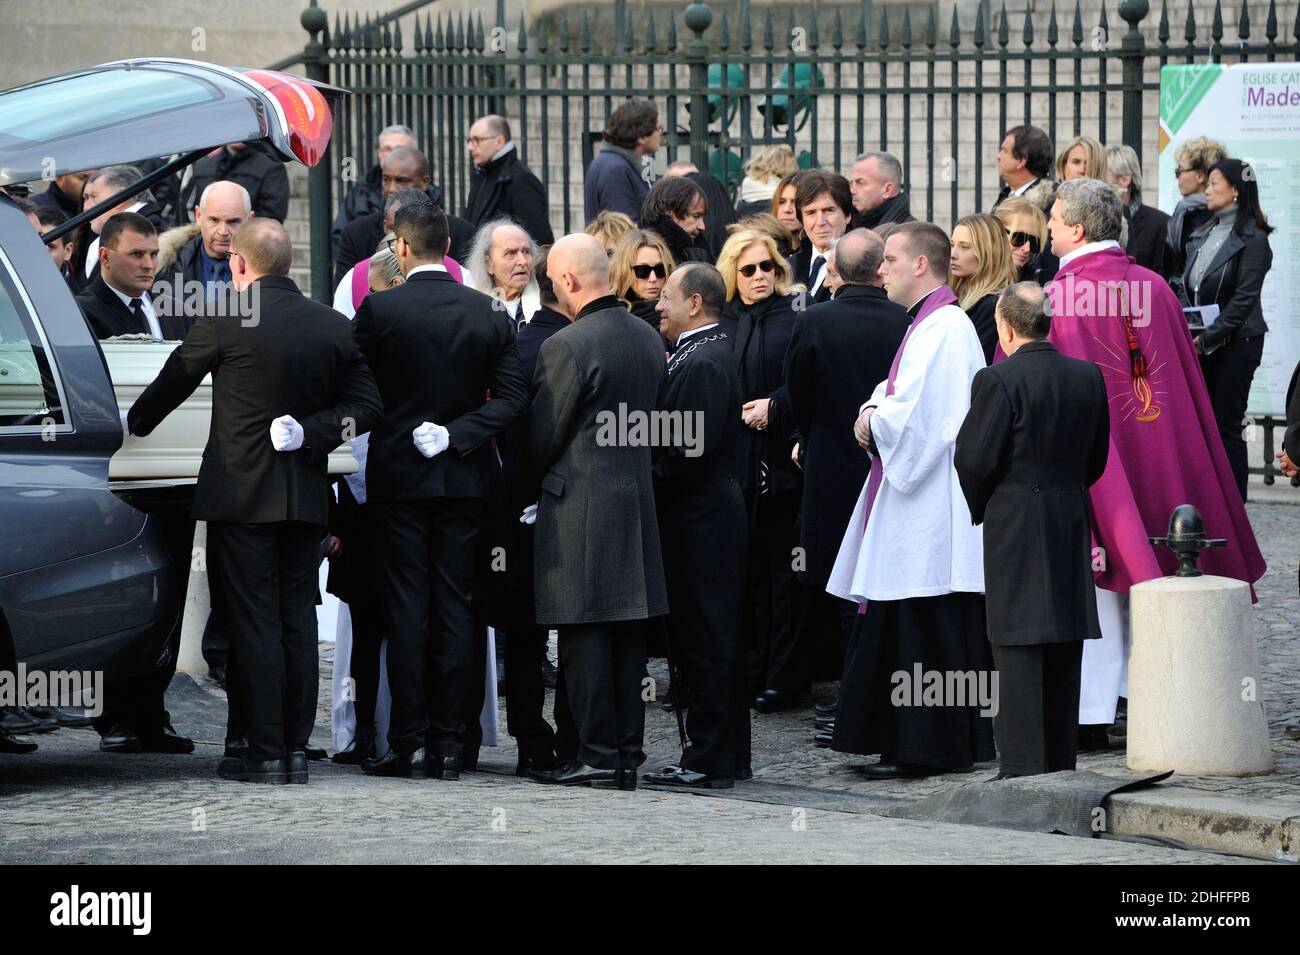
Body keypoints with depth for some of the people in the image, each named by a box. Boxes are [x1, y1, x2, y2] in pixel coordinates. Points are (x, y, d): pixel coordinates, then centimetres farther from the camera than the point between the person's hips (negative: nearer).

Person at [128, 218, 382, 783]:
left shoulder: (226, 322, -8)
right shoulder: (333, 327, 6)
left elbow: (170, 386, 4)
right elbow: (365, 406, 4)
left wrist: (130, 429, 21)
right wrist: (310, 432, -4)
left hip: (242, 496, -5)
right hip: (306, 497, 5)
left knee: (254, 624, -2)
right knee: (299, 621, 9)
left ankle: (266, 753, -3)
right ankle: (296, 750, 9)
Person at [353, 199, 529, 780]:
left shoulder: (379, 310, -9)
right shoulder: (488, 313, 1)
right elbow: (512, 396, -3)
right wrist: (455, 435, -6)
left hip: (400, 474, -3)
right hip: (464, 479, 3)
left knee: (407, 608, 0)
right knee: (455, 607, 5)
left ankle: (408, 742, -1)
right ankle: (448, 743, 4)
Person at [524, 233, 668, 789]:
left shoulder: (566, 346, -15)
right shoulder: (649, 338, 8)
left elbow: (544, 436, -9)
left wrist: (534, 487, 9)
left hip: (580, 504, -7)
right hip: (638, 495, 7)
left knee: (584, 634, -3)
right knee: (629, 634, 9)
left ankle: (597, 753, -4)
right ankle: (629, 753, 12)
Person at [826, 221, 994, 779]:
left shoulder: (944, 329, -15)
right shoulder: (928, 324, 18)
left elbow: (913, 415, -22)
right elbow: (903, 399, 25)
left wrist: (872, 420, -4)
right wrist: (875, 412, 4)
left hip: (932, 505, -11)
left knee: (927, 628, -7)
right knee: (903, 628, 11)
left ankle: (928, 750, -5)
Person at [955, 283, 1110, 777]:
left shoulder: (998, 380, -14)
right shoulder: (1089, 377, 5)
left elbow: (974, 459, -13)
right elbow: (1097, 458, 11)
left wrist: (980, 508, 6)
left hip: (1015, 530, -6)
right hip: (1073, 523, 6)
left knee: (1019, 651, -4)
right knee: (1064, 650, 11)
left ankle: (1022, 766, -5)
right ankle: (1061, 764, 16)